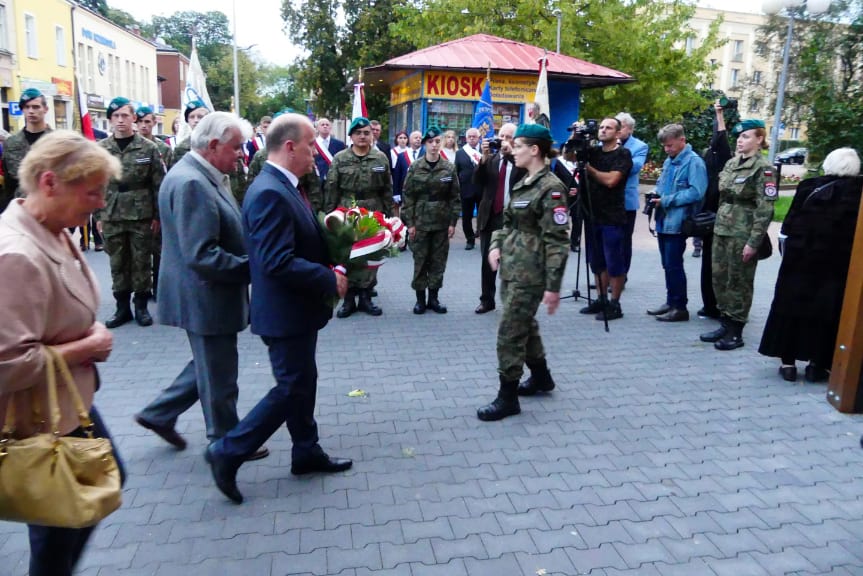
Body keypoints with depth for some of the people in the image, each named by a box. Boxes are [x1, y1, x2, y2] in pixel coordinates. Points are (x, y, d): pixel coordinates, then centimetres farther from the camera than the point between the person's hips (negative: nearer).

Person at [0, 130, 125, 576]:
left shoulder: (53, 233, 0)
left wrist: (90, 335, -2)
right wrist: (85, 348, -21)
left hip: (70, 400, 9)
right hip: (41, 420, -9)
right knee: (57, 532, 13)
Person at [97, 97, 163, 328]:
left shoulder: (149, 148, -1)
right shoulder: (100, 149, 3)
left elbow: (158, 184, -1)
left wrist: (157, 215, -4)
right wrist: (98, 215, 3)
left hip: (141, 215, -2)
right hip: (112, 217, 2)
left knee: (142, 262, 5)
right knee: (118, 263, 9)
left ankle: (141, 306, 17)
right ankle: (122, 307, 20)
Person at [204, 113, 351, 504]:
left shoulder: (283, 187, 9)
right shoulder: (270, 193, -23)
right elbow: (277, 263, -29)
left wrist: (328, 266, 1)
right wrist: (329, 279, -21)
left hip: (297, 309, 10)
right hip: (285, 312, -10)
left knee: (302, 382, 19)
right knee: (291, 389, 1)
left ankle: (306, 452, 34)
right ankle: (228, 452, 13)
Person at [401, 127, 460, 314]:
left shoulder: (449, 168, 0)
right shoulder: (415, 167, -2)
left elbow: (455, 197, 2)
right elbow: (408, 196, -1)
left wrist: (453, 222, -3)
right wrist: (409, 222, -6)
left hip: (442, 222, 1)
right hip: (420, 221, -1)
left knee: (439, 261, 7)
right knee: (420, 260, 4)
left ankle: (433, 297, 18)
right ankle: (420, 298, 14)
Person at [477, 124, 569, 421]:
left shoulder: (551, 188, -15)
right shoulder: (522, 183, 12)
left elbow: (557, 241, -18)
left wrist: (553, 286, -20)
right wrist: (496, 245, 2)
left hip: (530, 273, -9)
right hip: (511, 268, 9)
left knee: (510, 332, -5)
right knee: (525, 325, 21)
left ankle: (507, 397, 8)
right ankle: (541, 377, 39)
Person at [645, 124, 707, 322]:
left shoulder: (694, 162, -11)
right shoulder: (668, 162, 14)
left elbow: (696, 192, -20)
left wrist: (666, 200, -19)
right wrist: (655, 195, 3)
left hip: (677, 222, -8)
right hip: (663, 221, 8)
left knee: (674, 266, -3)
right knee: (667, 265, 14)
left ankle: (680, 307, 7)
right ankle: (671, 301, 25)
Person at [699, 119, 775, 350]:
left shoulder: (763, 168, -10)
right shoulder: (731, 163, 10)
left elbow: (765, 209, -14)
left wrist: (753, 242, -18)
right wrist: (718, 223, 14)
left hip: (742, 234, -7)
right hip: (722, 229, 7)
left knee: (739, 282, 2)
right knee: (719, 278, 10)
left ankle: (736, 332, 12)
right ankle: (725, 324, 23)